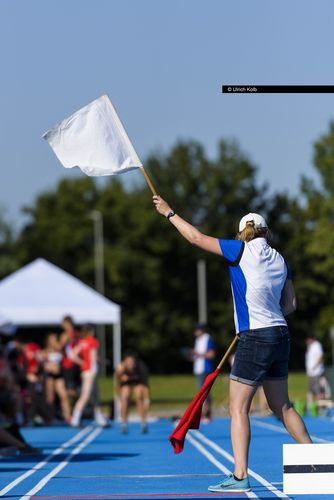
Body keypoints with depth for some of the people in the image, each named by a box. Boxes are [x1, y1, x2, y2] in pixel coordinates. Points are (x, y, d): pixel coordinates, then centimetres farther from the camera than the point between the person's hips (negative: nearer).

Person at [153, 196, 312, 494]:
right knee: (282, 406, 18)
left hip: (255, 339, -7)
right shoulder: (280, 260, 10)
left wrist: (169, 213, 6)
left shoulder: (243, 250, -8)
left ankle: (240, 477, -10)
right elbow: (290, 305, 15)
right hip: (280, 336, 7)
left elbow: (197, 238, -4)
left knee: (238, 409, -4)